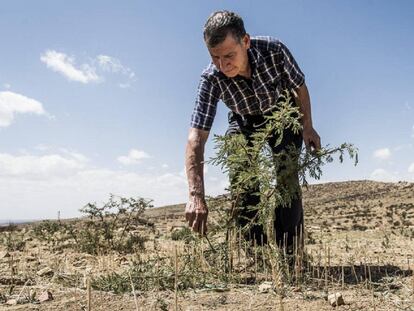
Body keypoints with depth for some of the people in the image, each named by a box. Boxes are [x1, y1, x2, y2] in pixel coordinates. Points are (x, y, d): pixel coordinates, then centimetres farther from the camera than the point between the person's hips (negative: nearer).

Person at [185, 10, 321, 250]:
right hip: (244, 122, 1)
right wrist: (196, 196, -48)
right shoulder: (211, 79, -33)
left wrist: (307, 127, -10)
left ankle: (289, 249, -6)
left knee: (287, 174, -16)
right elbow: (197, 137, -39)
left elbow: (299, 87, -11)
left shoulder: (274, 50, -33)